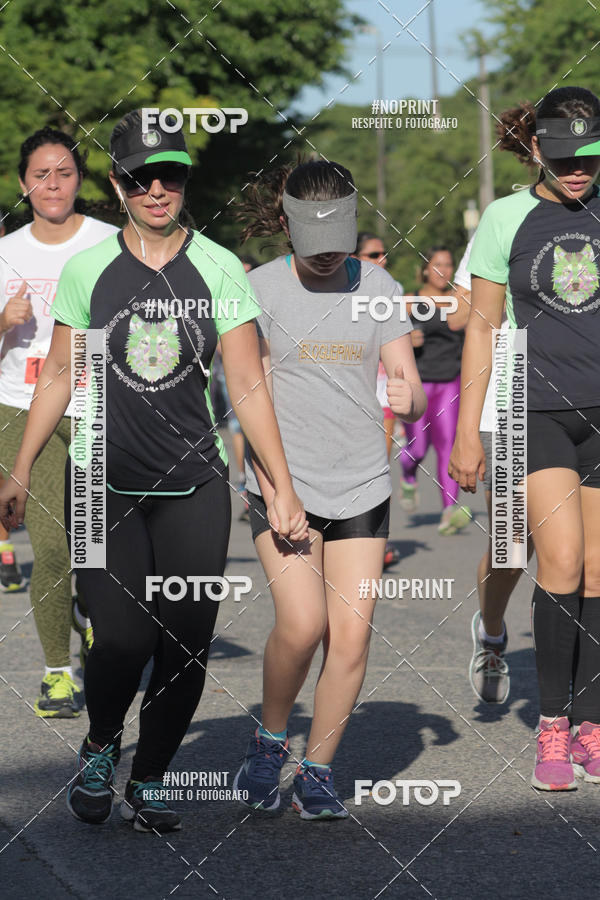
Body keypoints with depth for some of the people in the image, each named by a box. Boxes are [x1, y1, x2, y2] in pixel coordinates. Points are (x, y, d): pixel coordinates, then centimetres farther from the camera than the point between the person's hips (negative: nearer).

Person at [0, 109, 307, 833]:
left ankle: (149, 781, 18)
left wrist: (283, 489, -2)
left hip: (195, 487, 1)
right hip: (104, 482, -1)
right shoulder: (86, 270, 3)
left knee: (186, 649, -1)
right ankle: (99, 748, 17)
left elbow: (248, 386, 2)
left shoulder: (219, 270, 2)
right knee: (124, 640, -12)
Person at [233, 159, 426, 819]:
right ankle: (270, 740, 10)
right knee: (302, 623, -16)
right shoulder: (259, 289, -2)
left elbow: (411, 391, 3)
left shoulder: (377, 287, 6)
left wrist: (406, 395, -22)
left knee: (350, 636, -4)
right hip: (283, 482, -3)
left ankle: (317, 771, 12)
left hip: (362, 488, 3)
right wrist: (273, 489, -15)